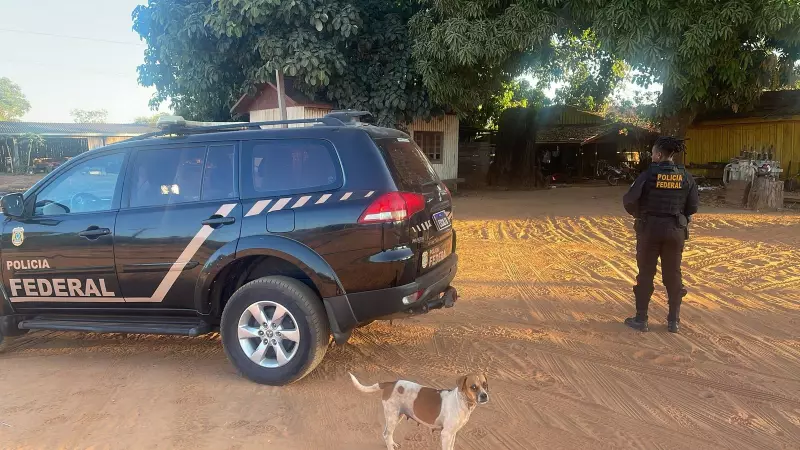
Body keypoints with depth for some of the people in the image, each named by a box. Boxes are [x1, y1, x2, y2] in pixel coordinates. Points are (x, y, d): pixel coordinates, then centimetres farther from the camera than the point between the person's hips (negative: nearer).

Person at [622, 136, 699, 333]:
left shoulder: (649, 174, -12)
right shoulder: (685, 176, -1)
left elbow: (629, 200, -15)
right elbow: (692, 207, 1)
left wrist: (639, 214, 5)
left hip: (650, 228, -3)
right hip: (675, 230, 3)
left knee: (646, 274, 7)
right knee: (673, 275, 12)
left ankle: (641, 319, 14)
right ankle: (674, 321, 19)